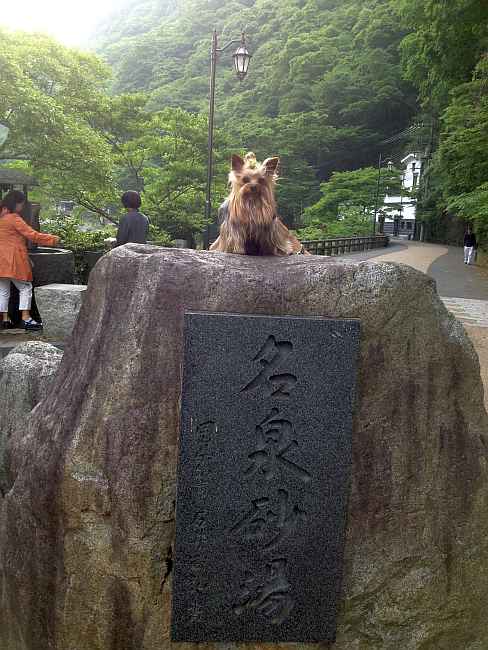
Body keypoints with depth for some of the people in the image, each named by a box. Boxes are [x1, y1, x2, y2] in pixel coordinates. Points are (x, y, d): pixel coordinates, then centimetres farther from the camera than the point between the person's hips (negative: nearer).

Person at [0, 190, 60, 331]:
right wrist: (53, 239, -6)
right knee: (25, 287, 0)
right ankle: (26, 318, -5)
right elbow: (32, 235, -14)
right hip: (14, 260, -8)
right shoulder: (14, 218, -12)